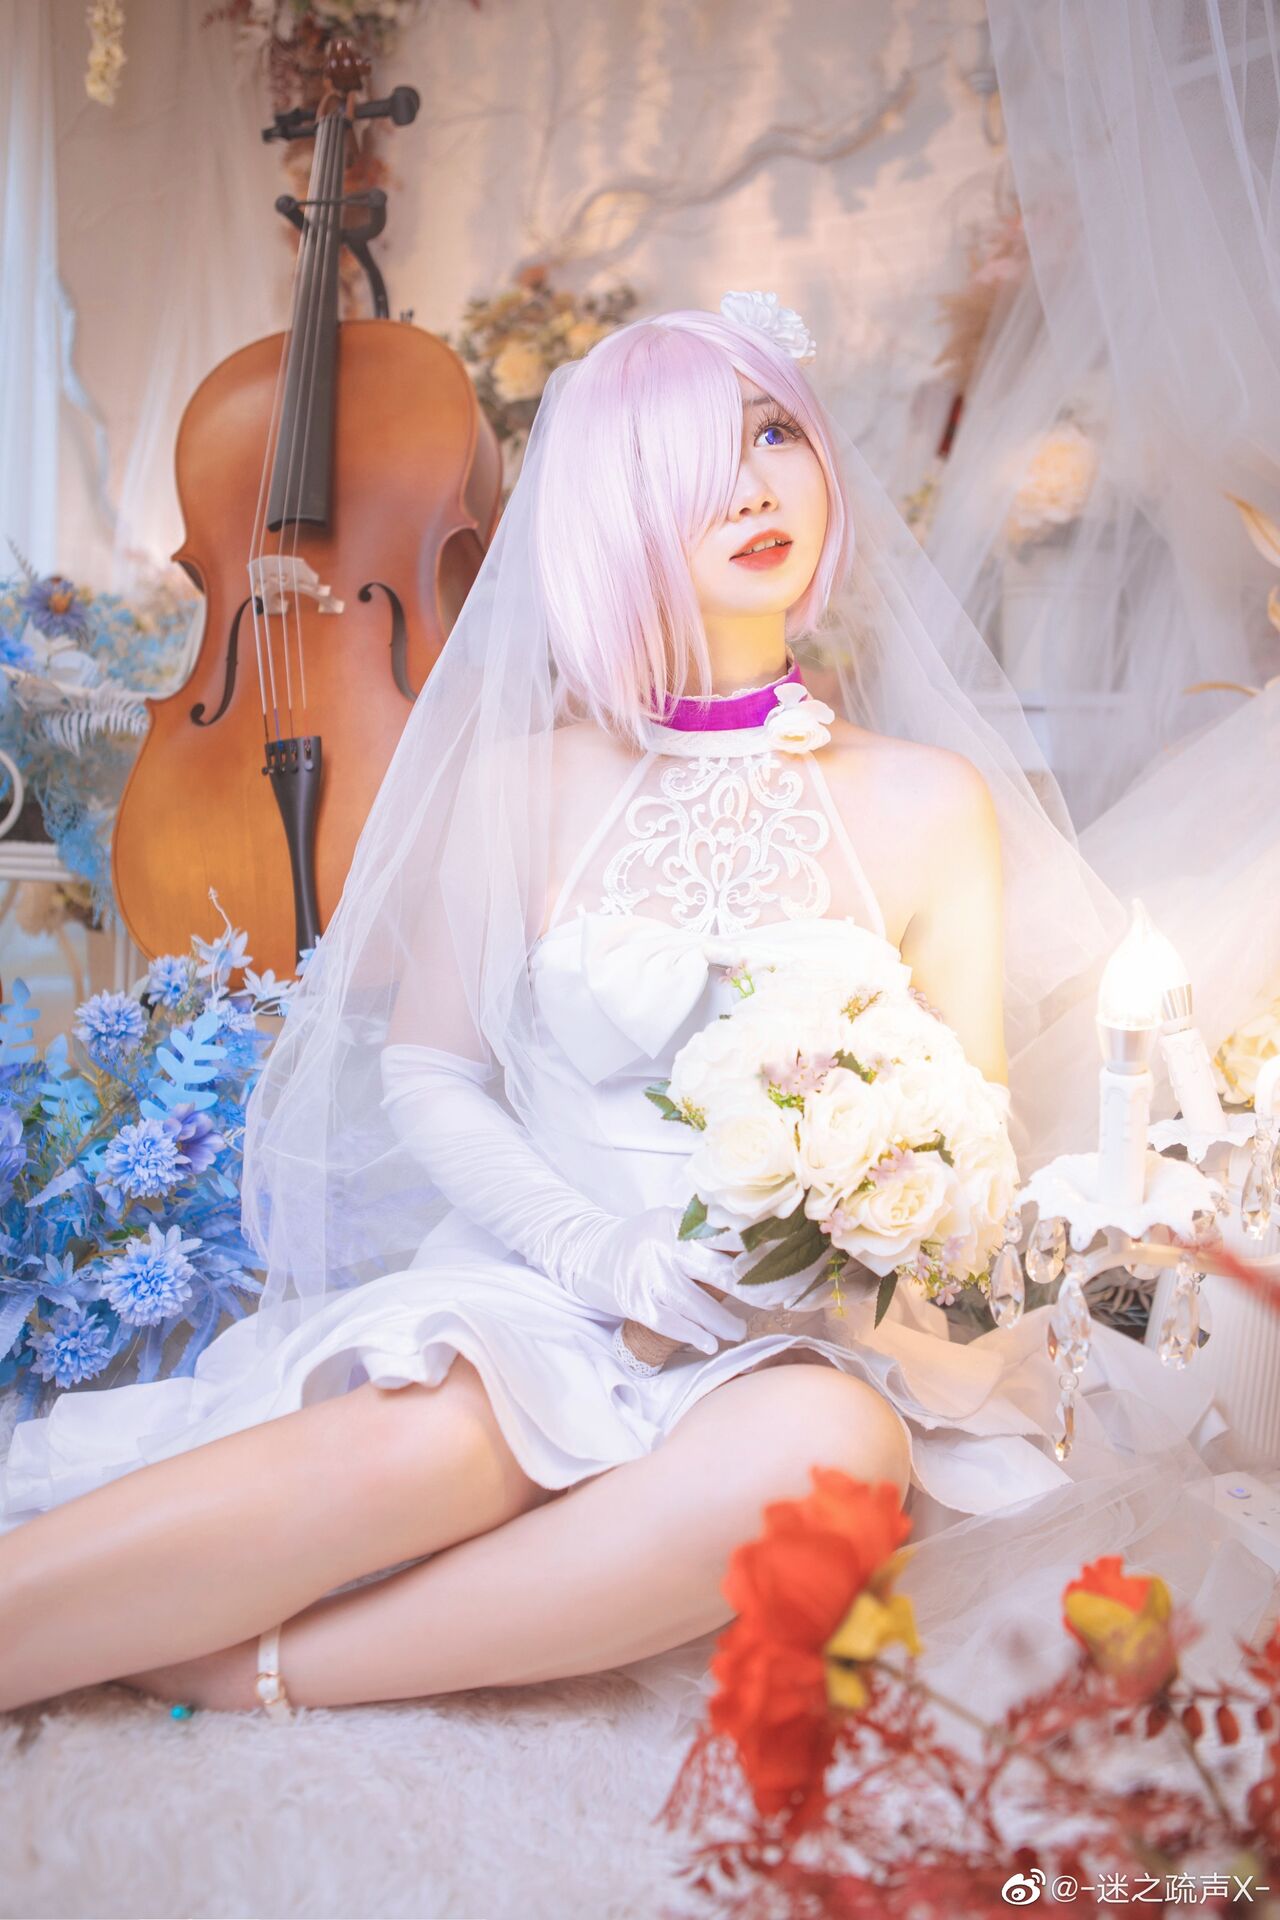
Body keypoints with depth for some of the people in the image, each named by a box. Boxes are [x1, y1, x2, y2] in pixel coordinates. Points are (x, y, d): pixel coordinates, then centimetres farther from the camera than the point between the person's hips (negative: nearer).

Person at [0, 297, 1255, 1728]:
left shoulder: (930, 805, 5)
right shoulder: (526, 778, 3)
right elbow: (426, 1074, 4)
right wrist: (600, 1249, -13)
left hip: (806, 1332, 1)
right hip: (532, 1290, -1)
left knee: (831, 1447, -33)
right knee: (434, 1437, -34)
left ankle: (251, 1669, -23)